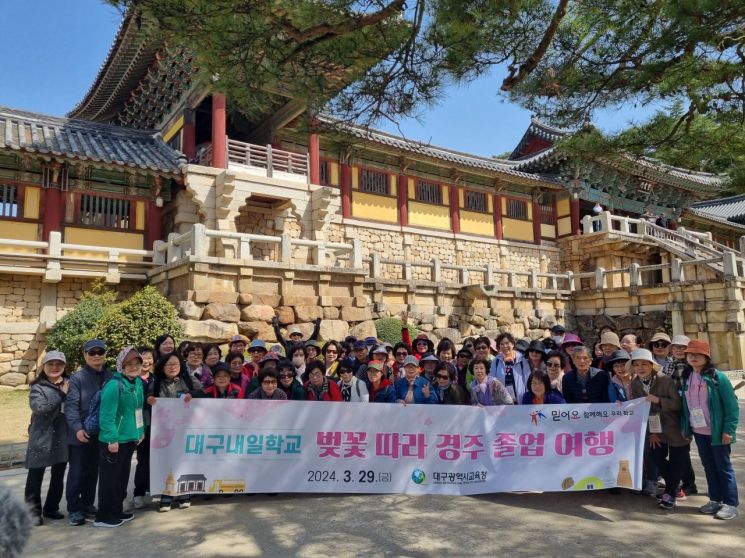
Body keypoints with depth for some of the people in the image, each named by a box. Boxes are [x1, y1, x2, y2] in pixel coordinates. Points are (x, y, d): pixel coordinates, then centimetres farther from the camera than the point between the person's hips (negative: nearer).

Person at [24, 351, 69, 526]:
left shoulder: (69, 384, 5)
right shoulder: (38, 387, -4)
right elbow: (39, 407, -21)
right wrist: (61, 394, -23)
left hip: (63, 437, 4)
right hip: (41, 437, -3)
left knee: (58, 475, 13)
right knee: (36, 475, 5)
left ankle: (51, 508, 28)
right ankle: (33, 512, 17)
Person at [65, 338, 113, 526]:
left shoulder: (110, 377, 4)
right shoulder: (77, 378, -8)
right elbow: (71, 406, -13)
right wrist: (78, 428, -24)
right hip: (81, 435, -4)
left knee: (93, 472, 15)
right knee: (77, 472, 6)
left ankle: (87, 504, 28)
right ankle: (74, 509, 17)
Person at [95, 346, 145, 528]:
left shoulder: (138, 382, 5)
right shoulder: (114, 385, -20)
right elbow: (107, 415, -22)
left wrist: (140, 430, 13)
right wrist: (112, 439, -23)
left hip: (130, 438, 8)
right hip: (113, 441, -8)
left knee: (122, 477, 18)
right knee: (109, 478, 4)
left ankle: (116, 511, 32)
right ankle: (103, 517, 16)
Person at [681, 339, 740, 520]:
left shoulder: (718, 377, -12)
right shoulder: (687, 379, 5)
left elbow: (731, 405, -12)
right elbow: (685, 404, 12)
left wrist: (728, 429, -16)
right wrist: (685, 426, 8)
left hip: (716, 431, -6)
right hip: (698, 431, 6)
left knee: (723, 467, 4)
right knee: (708, 466, 14)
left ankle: (731, 503, 13)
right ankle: (715, 499, 25)